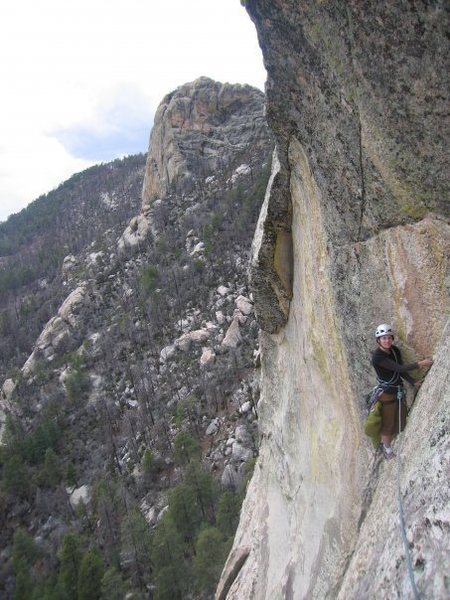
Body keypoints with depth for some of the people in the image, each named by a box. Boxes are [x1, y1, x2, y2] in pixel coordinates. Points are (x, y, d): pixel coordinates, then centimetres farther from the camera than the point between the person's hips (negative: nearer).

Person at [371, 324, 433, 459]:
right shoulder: (377, 356, -27)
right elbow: (399, 368, -28)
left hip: (399, 391, 7)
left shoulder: (395, 350, -3)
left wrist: (414, 383, -7)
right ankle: (386, 447, 34)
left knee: (401, 421, 19)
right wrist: (420, 364, -27)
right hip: (387, 394, -7)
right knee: (388, 424, 10)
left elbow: (401, 371, 3)